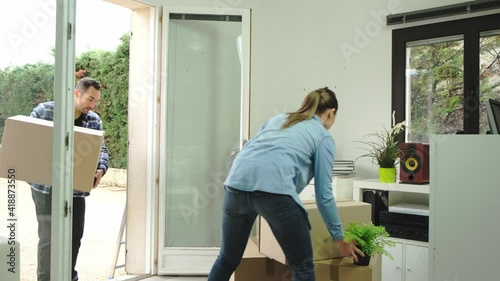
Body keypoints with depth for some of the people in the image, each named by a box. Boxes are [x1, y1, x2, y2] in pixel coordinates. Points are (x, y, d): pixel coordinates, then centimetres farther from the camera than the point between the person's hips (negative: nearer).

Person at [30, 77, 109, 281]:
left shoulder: (94, 121, 4)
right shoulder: (44, 111, -6)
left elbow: (100, 149, 7)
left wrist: (100, 169, -13)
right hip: (47, 187, -4)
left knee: (74, 236, 13)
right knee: (49, 238, -4)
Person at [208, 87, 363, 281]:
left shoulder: (277, 119, 32)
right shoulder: (323, 137, 18)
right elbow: (324, 195, 15)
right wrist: (339, 239, 24)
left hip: (237, 184, 6)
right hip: (274, 190, -5)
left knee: (228, 259, 24)